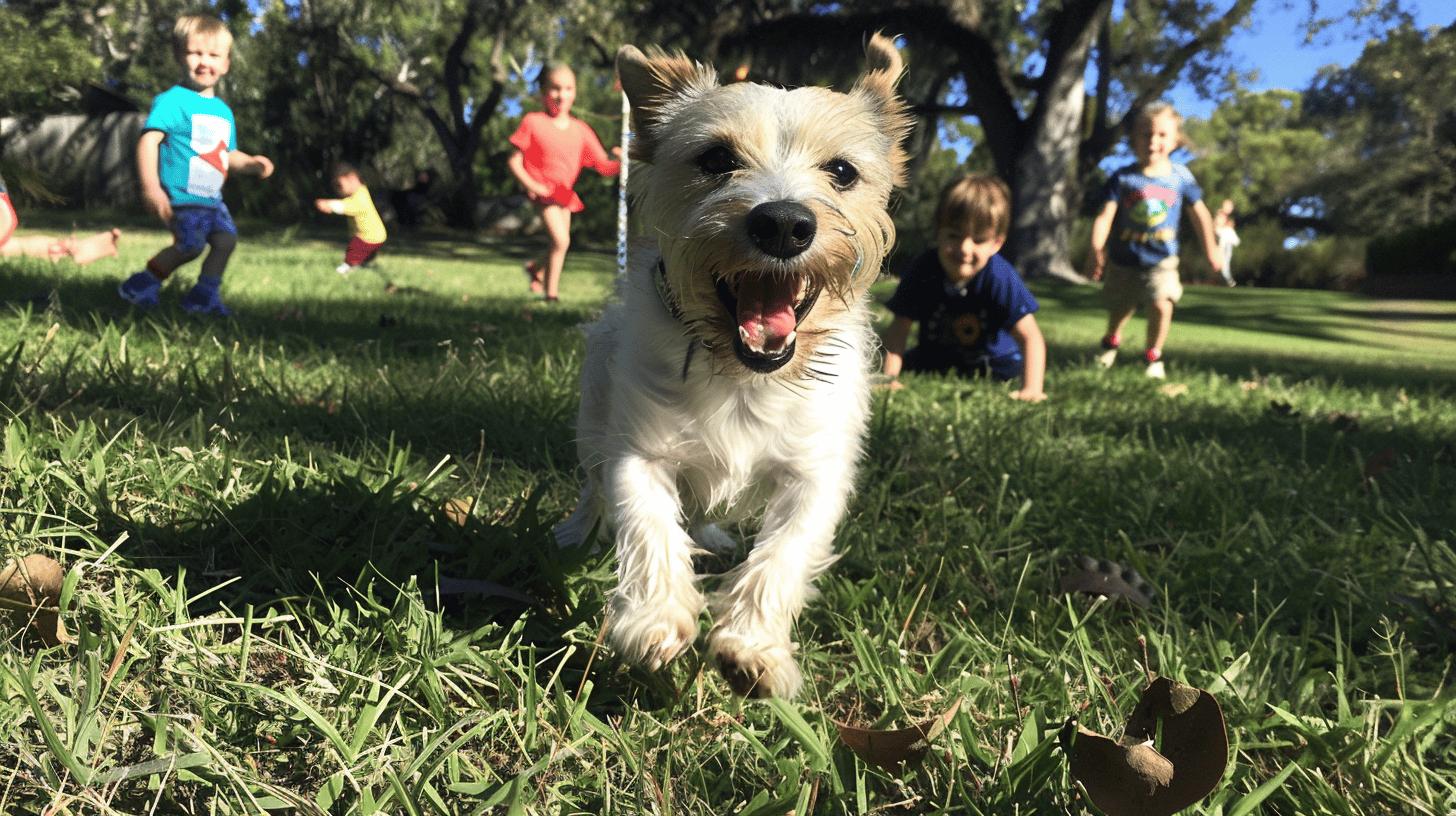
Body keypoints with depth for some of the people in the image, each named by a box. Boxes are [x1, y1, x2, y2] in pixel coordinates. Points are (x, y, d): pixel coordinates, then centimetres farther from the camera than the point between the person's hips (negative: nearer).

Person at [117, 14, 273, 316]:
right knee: (190, 245, -15)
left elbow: (227, 155, 27)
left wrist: (251, 163, 5)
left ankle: (205, 295, 19)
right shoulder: (173, 100, -10)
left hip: (211, 198, 8)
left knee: (226, 238, 4)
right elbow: (148, 140, -20)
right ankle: (142, 285, 5)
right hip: (181, 196, -8)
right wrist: (151, 188, -29)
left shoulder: (223, 110, 16)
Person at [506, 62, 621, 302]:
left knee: (560, 242, 16)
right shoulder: (533, 122, -9)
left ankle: (536, 268, 48)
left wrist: (622, 162, -20)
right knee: (561, 240, -20)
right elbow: (514, 160, -8)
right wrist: (532, 186, -20)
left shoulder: (580, 130, 2)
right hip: (543, 191, -6)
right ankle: (551, 294, -6)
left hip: (565, 194, 6)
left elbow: (603, 166, 1)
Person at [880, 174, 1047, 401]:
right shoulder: (923, 270, -28)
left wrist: (1031, 389, -46)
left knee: (1012, 366, -12)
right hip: (936, 355, 0)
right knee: (908, 365, -10)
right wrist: (890, 377, -32)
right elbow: (900, 326, -23)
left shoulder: (1001, 278, -34)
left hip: (993, 359, 0)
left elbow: (1030, 336, -34)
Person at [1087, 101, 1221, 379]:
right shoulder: (1123, 177, -9)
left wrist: (1210, 249, 14)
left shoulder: (1180, 176, -3)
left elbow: (1200, 212, 9)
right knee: (1119, 309, 14)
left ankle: (1153, 356, 6)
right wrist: (1097, 248, -29)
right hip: (1124, 260, 0)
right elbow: (1105, 215, -15)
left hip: (1161, 261, 0)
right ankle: (1111, 343, 47)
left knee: (1162, 305, -18)